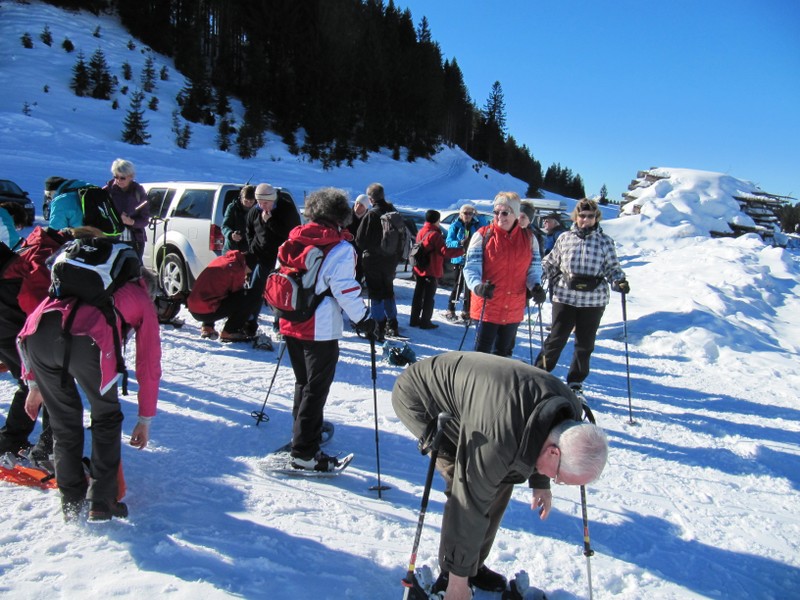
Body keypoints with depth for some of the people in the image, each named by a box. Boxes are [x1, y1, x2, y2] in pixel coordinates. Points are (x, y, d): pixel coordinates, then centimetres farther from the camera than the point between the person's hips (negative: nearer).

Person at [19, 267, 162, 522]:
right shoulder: (144, 302, 28)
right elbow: (149, 366, 25)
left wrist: (34, 383, 34)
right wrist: (145, 419, 31)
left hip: (36, 332, 4)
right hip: (86, 340, -4)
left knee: (63, 420, 22)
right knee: (107, 417, 20)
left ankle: (72, 503, 30)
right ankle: (102, 500, 22)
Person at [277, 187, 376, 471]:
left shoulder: (296, 240, 6)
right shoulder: (340, 248, -13)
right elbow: (345, 290, -18)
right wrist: (363, 320, -8)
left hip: (291, 324, 7)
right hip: (320, 329, -7)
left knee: (303, 382, 22)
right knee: (316, 389, 2)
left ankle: (303, 432, 38)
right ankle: (304, 452, 5)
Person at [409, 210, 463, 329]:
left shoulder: (421, 232, 9)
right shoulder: (435, 234, -17)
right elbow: (445, 251, -22)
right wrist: (462, 250, -18)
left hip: (419, 269, 8)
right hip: (431, 271, -8)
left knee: (418, 294, 14)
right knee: (429, 297, 0)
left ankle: (414, 319, 19)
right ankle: (425, 321, 2)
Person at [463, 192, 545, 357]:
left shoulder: (528, 238, 5)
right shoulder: (483, 235, -5)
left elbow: (534, 268, 10)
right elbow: (471, 266, -10)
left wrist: (535, 287, -10)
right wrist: (478, 286, -30)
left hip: (514, 310, 4)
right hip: (487, 307, -4)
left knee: (504, 352, 18)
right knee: (482, 351, -1)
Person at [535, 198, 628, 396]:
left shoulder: (605, 241, 3)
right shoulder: (564, 238, 4)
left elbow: (612, 268, 7)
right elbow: (550, 263, 14)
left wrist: (620, 281, -11)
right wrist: (554, 281, 1)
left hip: (594, 300, 1)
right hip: (565, 298, -1)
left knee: (585, 344, 11)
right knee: (556, 339, 3)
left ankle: (575, 382, 27)